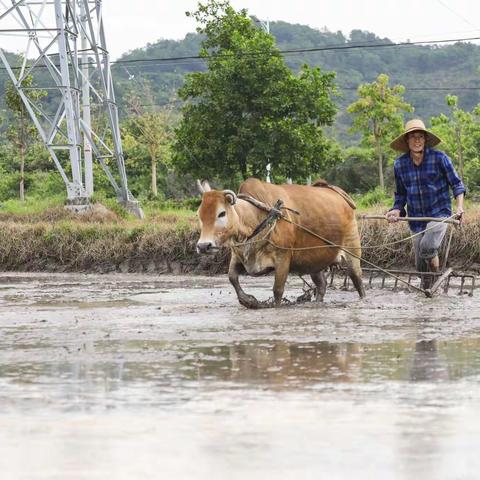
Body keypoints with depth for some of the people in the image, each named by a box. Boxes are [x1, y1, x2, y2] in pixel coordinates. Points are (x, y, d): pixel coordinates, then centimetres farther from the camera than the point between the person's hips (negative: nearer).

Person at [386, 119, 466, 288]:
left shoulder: (439, 158, -8)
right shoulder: (400, 164, 1)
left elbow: (456, 184, 1)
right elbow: (400, 194, 13)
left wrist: (459, 206, -13)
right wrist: (397, 210, -5)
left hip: (439, 213, -4)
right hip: (416, 219, 4)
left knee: (427, 248, -28)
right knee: (421, 267, 5)